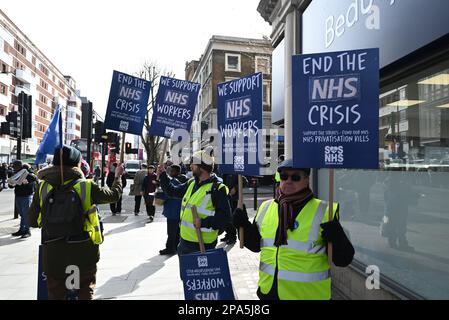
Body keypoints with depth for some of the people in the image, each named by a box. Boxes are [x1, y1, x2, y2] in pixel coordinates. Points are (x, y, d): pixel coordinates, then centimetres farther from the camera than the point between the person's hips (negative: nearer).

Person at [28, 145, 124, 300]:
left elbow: (33, 221, 1)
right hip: (83, 253, -2)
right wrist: (118, 176, 20)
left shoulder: (43, 187, -5)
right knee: (86, 292, 19)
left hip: (53, 255, 2)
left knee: (56, 294, 19)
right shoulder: (87, 186, -11)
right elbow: (114, 194, 3)